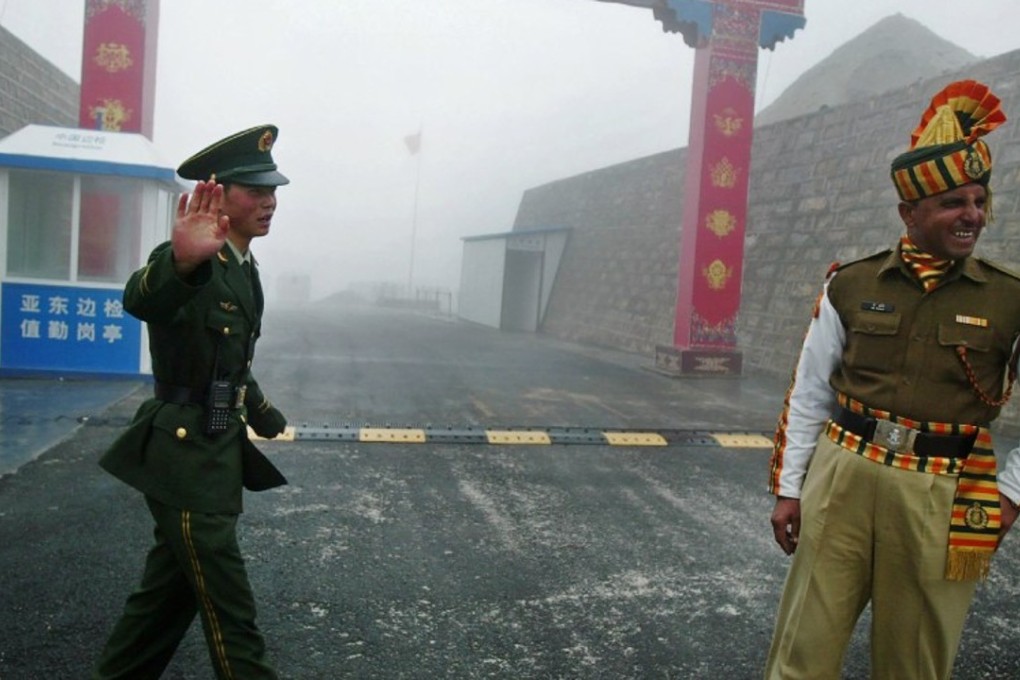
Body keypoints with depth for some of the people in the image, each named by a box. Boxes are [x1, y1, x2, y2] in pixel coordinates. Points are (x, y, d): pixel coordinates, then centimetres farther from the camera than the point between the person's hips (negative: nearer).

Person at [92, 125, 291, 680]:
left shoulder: (245, 270, 11)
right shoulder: (194, 264, -17)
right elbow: (141, 300, -42)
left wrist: (266, 418, 33)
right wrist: (179, 261, -63)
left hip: (219, 452, 9)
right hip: (185, 456, -9)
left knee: (172, 584, 22)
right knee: (228, 611, -1)